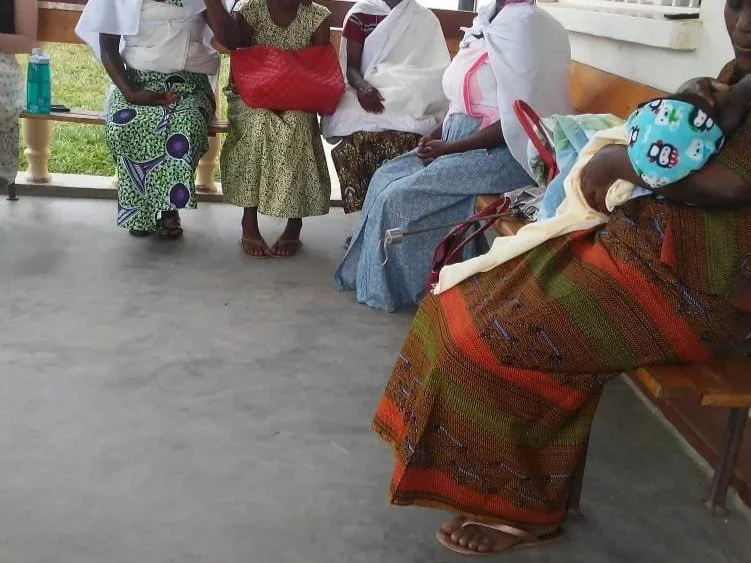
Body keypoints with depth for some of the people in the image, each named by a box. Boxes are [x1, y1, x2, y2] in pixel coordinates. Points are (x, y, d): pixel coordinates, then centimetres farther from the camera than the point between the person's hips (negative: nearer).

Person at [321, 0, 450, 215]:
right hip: (370, 93, 0)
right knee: (359, 134, -35)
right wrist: (362, 86, -21)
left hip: (411, 102, 0)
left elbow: (439, 69, 7)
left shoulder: (426, 19, 12)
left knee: (402, 137, -35)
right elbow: (351, 66, 3)